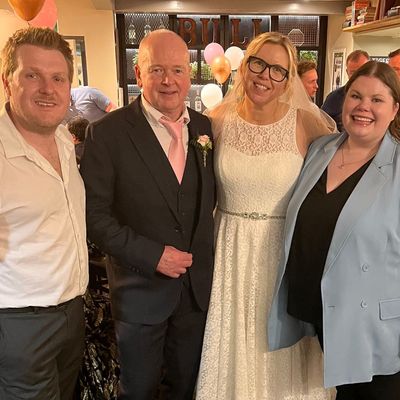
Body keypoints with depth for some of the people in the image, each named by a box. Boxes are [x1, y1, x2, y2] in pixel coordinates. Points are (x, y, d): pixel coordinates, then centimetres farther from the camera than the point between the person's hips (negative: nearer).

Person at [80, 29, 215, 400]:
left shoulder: (205, 127, 1)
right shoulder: (107, 132, -13)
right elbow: (94, 214, -14)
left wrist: (204, 254, 2)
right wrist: (151, 255, -19)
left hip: (198, 284, 4)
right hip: (140, 288, -3)